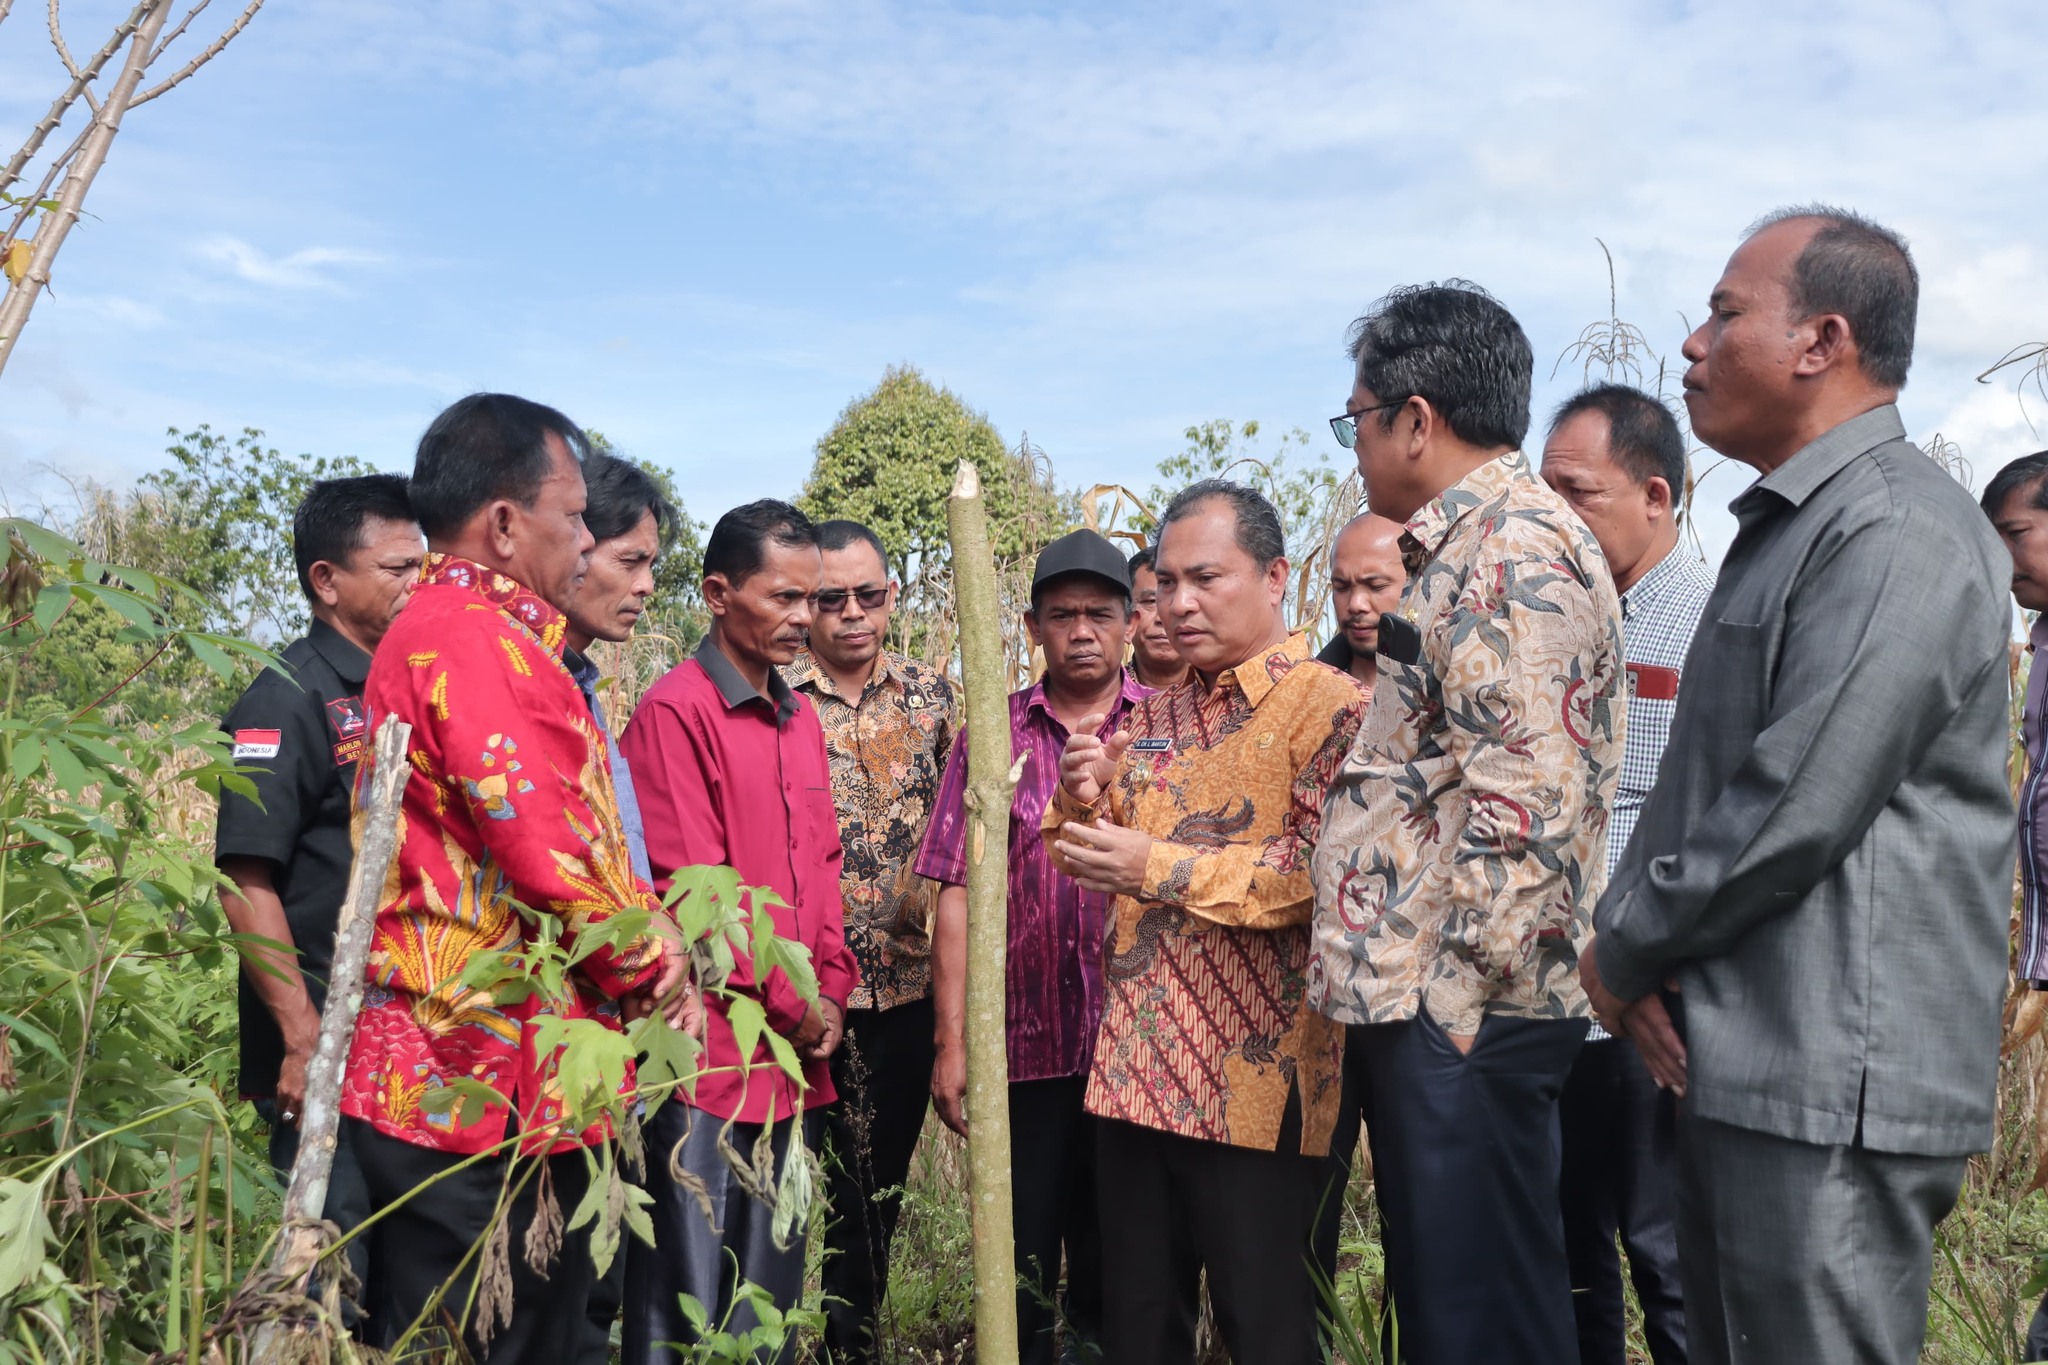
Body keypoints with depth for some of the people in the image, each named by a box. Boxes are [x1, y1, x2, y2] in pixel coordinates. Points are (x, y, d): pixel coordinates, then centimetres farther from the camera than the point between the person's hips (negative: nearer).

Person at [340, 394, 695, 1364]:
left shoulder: (493, 633, 17)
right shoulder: (470, 638, -18)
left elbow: (577, 836, 18)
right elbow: (549, 847, -23)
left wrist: (653, 940, 5)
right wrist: (652, 963, -6)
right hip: (482, 1093, -10)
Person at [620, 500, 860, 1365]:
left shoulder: (800, 719, 13)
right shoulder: (675, 712, -10)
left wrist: (831, 993, 3)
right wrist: (790, 1007, -9)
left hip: (795, 1061, 7)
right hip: (710, 1058, -7)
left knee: (770, 1293, 16)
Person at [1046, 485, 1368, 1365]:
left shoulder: (1329, 707, -8)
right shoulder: (1152, 718, 14)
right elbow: (1088, 858, 18)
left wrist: (1161, 866, -22)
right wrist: (1085, 798, -3)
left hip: (1255, 1084, -7)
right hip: (1136, 1074, 7)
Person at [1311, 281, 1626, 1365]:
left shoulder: (1513, 549, -14)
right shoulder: (1472, 545, 19)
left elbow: (1524, 799, -23)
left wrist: (1460, 988, -19)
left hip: (1462, 1009, -10)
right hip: (1419, 998, 10)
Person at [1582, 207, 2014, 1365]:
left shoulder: (1896, 531, -16)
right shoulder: (1786, 526, 17)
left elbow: (1798, 808, -23)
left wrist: (1626, 951, -8)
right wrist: (1631, 943, 3)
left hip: (1834, 1087, -10)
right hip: (1742, 1063, 10)